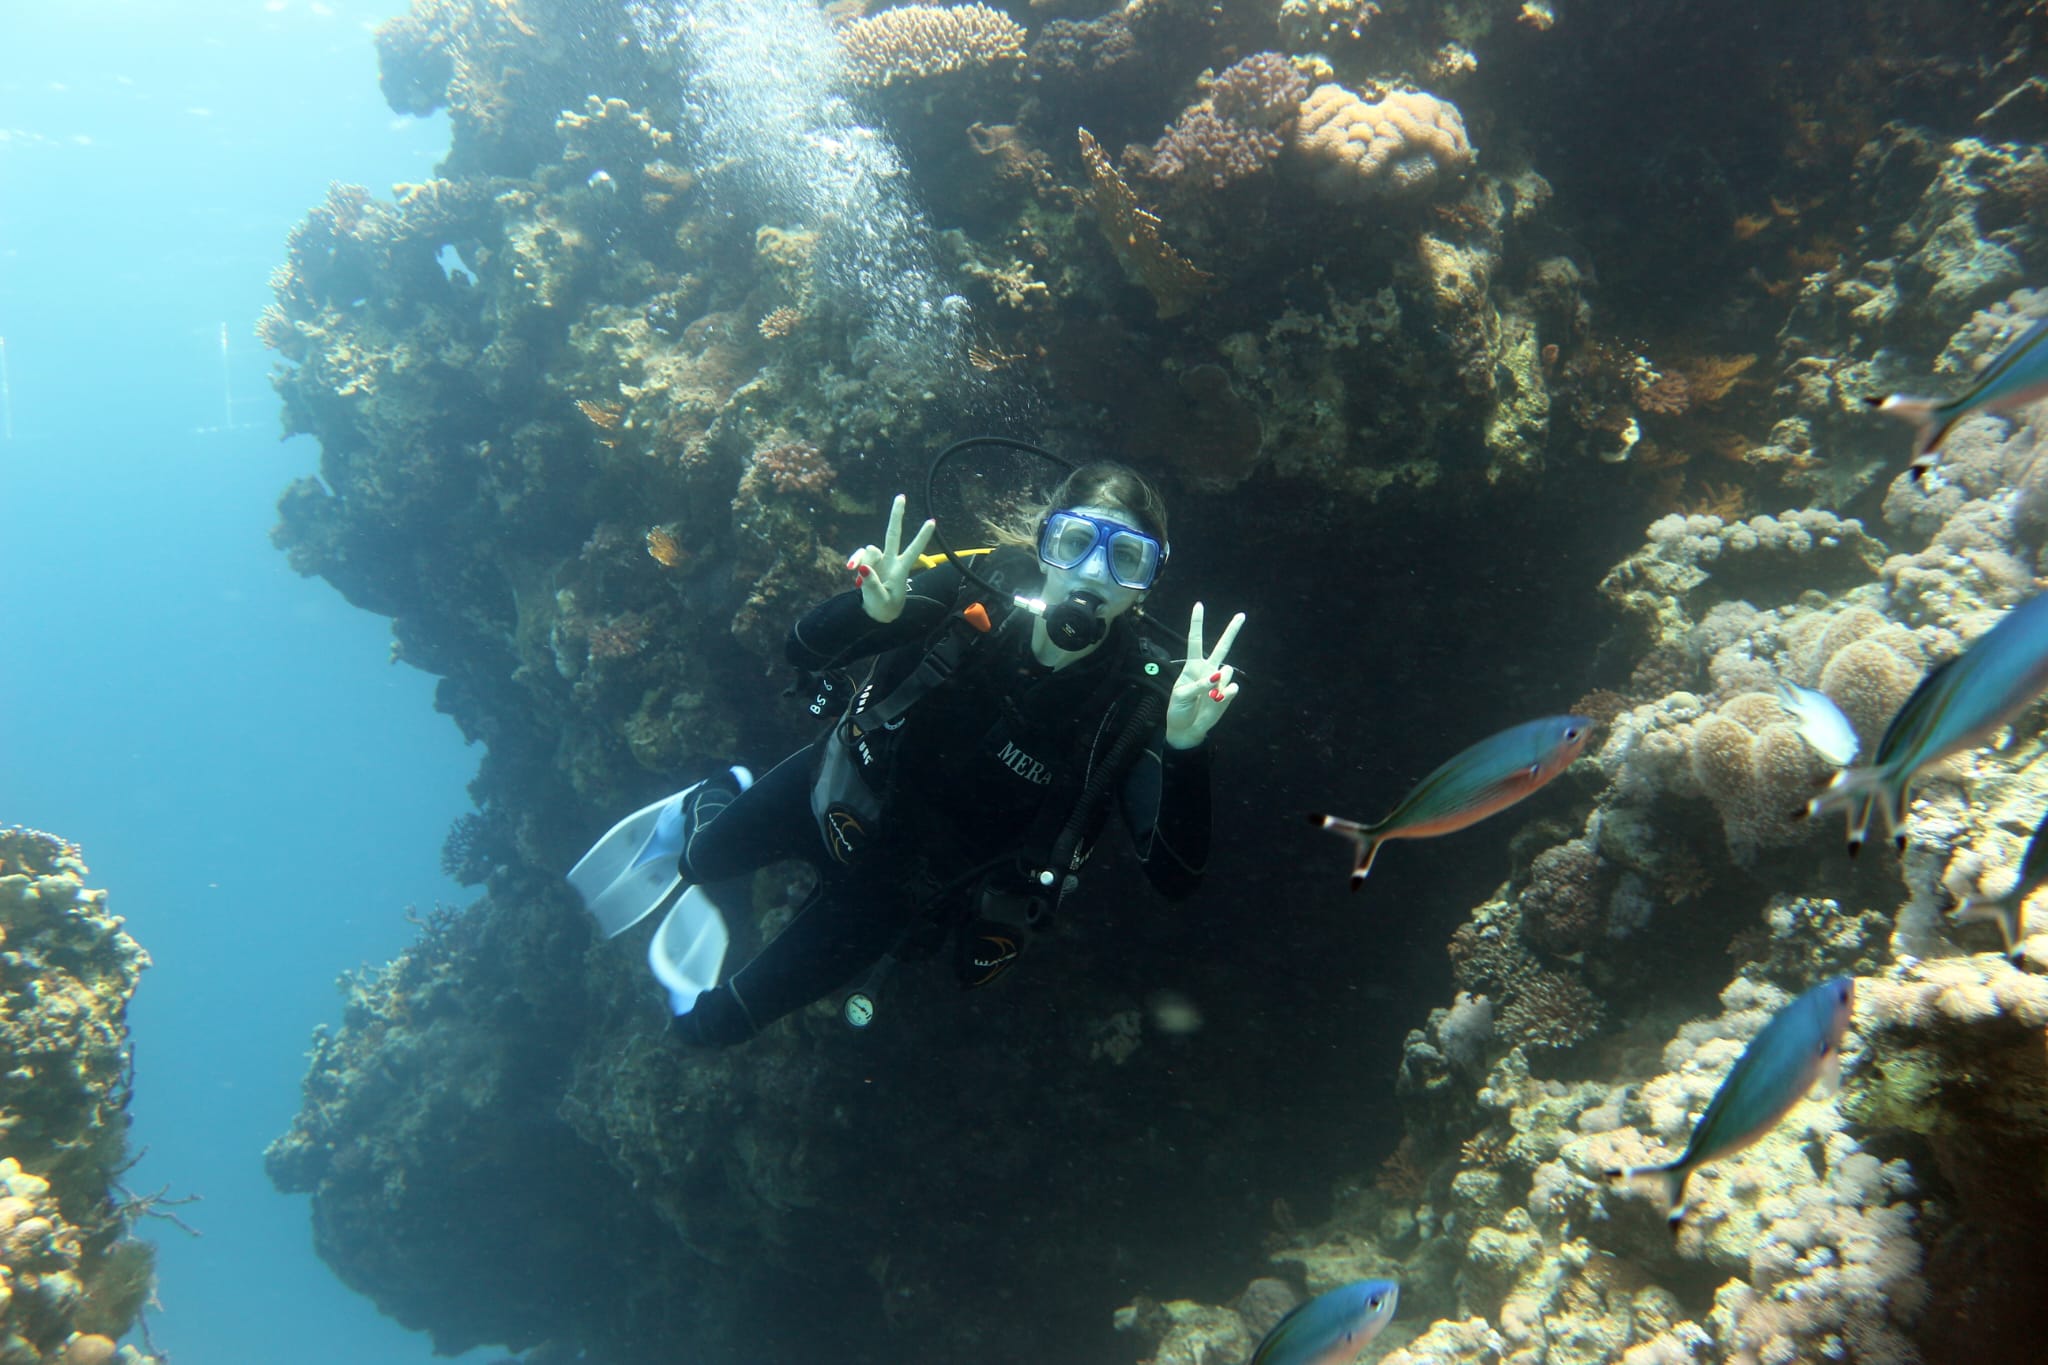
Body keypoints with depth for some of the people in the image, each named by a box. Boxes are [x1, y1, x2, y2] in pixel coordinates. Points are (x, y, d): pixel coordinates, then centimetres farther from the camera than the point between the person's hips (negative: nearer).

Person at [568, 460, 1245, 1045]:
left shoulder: (1140, 698, -26)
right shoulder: (982, 587, -24)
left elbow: (1176, 875, -33)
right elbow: (806, 649, -20)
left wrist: (1185, 746, -50)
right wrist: (874, 609, -43)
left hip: (906, 888, 0)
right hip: (829, 794, 1)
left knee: (712, 1022, 12)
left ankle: (696, 1004, 48)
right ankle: (708, 805, 59)